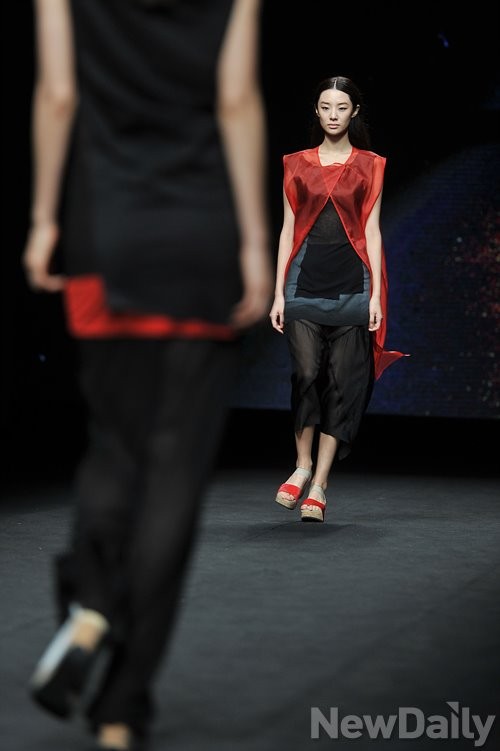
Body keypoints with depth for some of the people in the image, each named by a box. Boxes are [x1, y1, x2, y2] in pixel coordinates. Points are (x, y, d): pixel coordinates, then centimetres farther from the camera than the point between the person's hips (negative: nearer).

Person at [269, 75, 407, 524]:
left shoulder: (369, 166, 8)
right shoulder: (297, 165, 11)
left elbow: (372, 231, 4)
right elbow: (288, 230, 10)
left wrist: (376, 295, -3)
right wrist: (278, 292, 3)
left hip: (351, 284, 0)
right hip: (305, 281, 1)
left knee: (343, 381, -2)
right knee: (306, 374, -12)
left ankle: (320, 483, 4)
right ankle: (303, 467, 8)